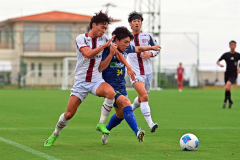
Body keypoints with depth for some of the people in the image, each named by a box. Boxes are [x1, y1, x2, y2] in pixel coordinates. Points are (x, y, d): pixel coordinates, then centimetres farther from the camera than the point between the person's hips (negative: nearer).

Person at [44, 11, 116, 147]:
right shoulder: (81, 38, -5)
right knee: (69, 114, -3)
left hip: (96, 81, 2)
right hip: (81, 81, -2)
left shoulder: (104, 38, 6)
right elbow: (88, 54, -21)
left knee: (110, 92, -33)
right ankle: (55, 135, 25)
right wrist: (104, 45, -21)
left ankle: (101, 124, -17)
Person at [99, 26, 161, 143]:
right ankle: (137, 132, -40)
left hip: (121, 86, 9)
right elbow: (100, 68, -27)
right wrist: (111, 54, -34)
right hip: (110, 86, -9)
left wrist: (152, 48, 36)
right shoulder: (107, 50, -18)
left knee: (121, 114, 15)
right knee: (126, 103, -29)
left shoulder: (126, 49, 3)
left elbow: (138, 49, 25)